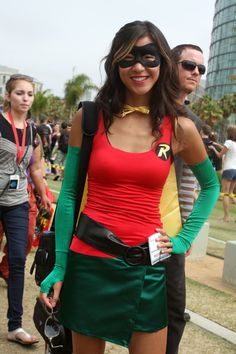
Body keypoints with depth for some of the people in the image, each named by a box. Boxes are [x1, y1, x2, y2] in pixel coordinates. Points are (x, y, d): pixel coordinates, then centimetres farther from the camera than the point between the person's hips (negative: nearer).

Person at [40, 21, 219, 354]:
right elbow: (69, 194, 0)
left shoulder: (180, 128, -1)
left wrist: (184, 239, 5)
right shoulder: (89, 119, -3)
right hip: (89, 263, 0)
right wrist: (60, 266, -2)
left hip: (148, 267, 1)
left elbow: (211, 186, 15)